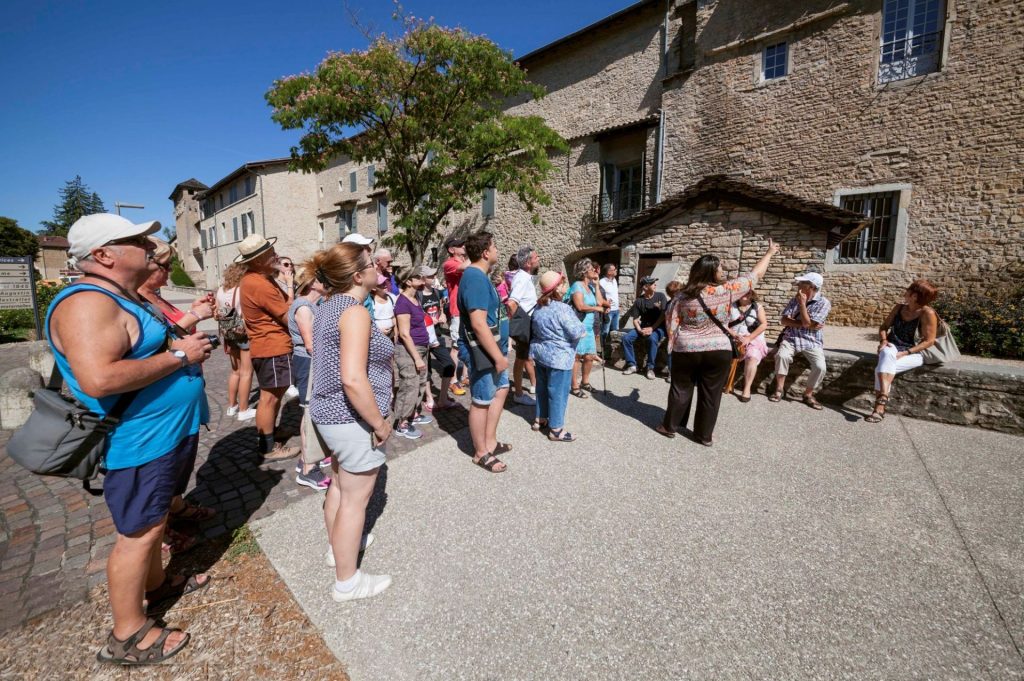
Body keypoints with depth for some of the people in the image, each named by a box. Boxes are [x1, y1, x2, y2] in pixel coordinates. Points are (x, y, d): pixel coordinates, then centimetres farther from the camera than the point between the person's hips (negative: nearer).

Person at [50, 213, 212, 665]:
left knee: (153, 521, 25)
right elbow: (100, 379, -34)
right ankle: (128, 636, 22)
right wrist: (179, 355, -25)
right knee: (139, 532, 4)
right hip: (138, 442, -10)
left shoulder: (125, 298, 11)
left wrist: (187, 338, 4)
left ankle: (157, 583, 45)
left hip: (165, 433, 10)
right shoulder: (88, 303, -23)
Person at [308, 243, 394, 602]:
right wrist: (380, 423, -21)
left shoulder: (328, 306, 8)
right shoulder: (355, 312, -23)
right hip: (353, 420, -10)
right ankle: (347, 582, 25)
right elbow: (353, 379, -31)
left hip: (328, 412, 10)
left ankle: (339, 545, 48)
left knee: (340, 485, 26)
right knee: (355, 499, 7)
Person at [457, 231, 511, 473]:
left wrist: (499, 352, 23)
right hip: (481, 351, -11)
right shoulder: (475, 278, -22)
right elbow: (479, 324, -28)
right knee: (482, 401, 3)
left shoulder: (479, 276, 12)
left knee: (501, 389, 20)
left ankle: (490, 442, 33)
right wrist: (498, 356, -22)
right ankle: (481, 453, 21)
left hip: (490, 348, 11)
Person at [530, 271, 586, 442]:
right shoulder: (562, 309, -21)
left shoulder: (539, 307, 6)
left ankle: (540, 419, 31)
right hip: (558, 358, -8)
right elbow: (576, 333, -21)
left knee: (542, 388, 19)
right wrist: (582, 328, -1)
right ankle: (556, 429, 11)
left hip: (540, 353, 8)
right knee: (558, 393, 2)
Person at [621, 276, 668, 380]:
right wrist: (640, 330, -18)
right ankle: (632, 365, -4)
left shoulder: (660, 296, -5)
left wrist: (652, 328, -18)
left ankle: (650, 368, -20)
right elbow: (635, 319, 0)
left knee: (652, 339, -36)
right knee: (626, 338, -17)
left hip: (658, 327, -3)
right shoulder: (639, 300, 0)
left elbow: (663, 315, -10)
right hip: (643, 326, 3)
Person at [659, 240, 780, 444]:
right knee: (710, 394, 10)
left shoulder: (684, 295, -3)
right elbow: (755, 275, 4)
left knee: (680, 390, 13)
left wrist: (676, 346, 10)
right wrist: (769, 253, 18)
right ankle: (704, 434, 21)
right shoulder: (727, 291, -8)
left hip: (686, 351, 1)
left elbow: (672, 325, -2)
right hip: (718, 352, -1)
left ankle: (669, 426, 23)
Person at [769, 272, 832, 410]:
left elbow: (807, 323, -15)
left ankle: (808, 394, 2)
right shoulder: (795, 299, 6)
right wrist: (804, 324, -15)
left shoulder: (823, 303, -6)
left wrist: (802, 303, -15)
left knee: (820, 367, -23)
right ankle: (779, 390, -13)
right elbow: (784, 320, -1)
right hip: (791, 337, 2)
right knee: (782, 355, -29)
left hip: (812, 341, -2)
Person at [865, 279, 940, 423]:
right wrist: (883, 340, -6)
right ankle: (883, 396, -43)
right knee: (887, 353, -34)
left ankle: (879, 407, -28)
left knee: (881, 368, -31)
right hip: (893, 347, 4)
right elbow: (884, 327, 15)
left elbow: (929, 341, -12)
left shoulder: (927, 313, -10)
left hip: (914, 354, -4)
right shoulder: (899, 307, 6)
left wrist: (905, 353, -21)